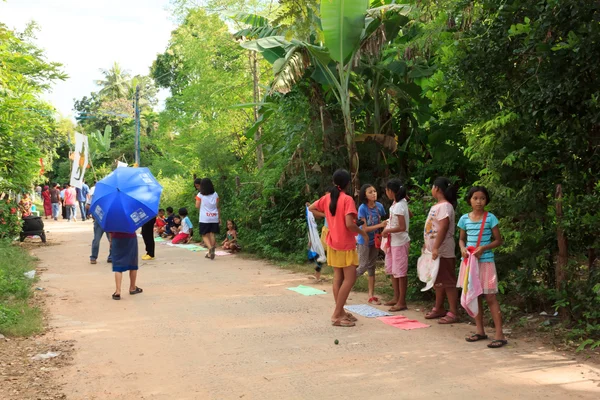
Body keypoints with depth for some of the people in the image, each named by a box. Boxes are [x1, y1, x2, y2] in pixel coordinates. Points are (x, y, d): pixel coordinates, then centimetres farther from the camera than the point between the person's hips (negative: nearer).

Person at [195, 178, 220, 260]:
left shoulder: (200, 195, -4)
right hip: (214, 217, 3)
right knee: (212, 235, 7)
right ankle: (211, 252, 7)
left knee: (205, 235, 3)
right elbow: (218, 207, 6)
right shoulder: (215, 194, 4)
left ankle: (210, 248, -21)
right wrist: (219, 218, 12)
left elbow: (197, 206, 1)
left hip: (204, 218, -3)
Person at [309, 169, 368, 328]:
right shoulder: (347, 199, -17)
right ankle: (337, 315, -6)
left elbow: (311, 209, 15)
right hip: (345, 244, -7)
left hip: (333, 243, 8)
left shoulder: (327, 198, 4)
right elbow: (349, 224, -24)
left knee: (338, 277, 12)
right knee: (350, 278, -3)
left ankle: (340, 312, 17)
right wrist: (363, 233, -8)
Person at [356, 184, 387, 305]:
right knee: (363, 267, -4)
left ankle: (371, 295, 14)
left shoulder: (379, 206, -5)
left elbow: (382, 222, 8)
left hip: (375, 240, 5)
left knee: (371, 266, 9)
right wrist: (380, 225, -28)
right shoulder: (362, 208, -18)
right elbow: (364, 228, -20)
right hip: (364, 241, -5)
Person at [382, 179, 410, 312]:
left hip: (399, 243, -9)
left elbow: (402, 227, -26)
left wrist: (387, 231, -14)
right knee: (392, 270, 16)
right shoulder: (401, 202, 5)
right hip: (393, 242, 9)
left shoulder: (398, 206, -22)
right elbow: (409, 215, 21)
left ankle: (402, 302, 6)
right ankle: (396, 297, 27)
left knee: (400, 272, -1)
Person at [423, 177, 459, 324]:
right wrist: (427, 244, 23)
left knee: (448, 282, -5)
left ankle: (453, 313, -1)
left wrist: (436, 248, -27)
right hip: (434, 250, 10)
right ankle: (439, 309, 26)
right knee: (438, 281, 17)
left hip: (443, 252, -10)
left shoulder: (445, 206, -16)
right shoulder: (437, 205, 14)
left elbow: (443, 228, -24)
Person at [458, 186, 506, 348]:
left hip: (485, 261, -4)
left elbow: (498, 240, -2)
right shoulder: (464, 219, 5)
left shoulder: (490, 218, -5)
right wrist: (463, 248, -7)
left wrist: (484, 248, -18)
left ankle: (499, 334, -4)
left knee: (490, 297, -6)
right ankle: (480, 331, 22)